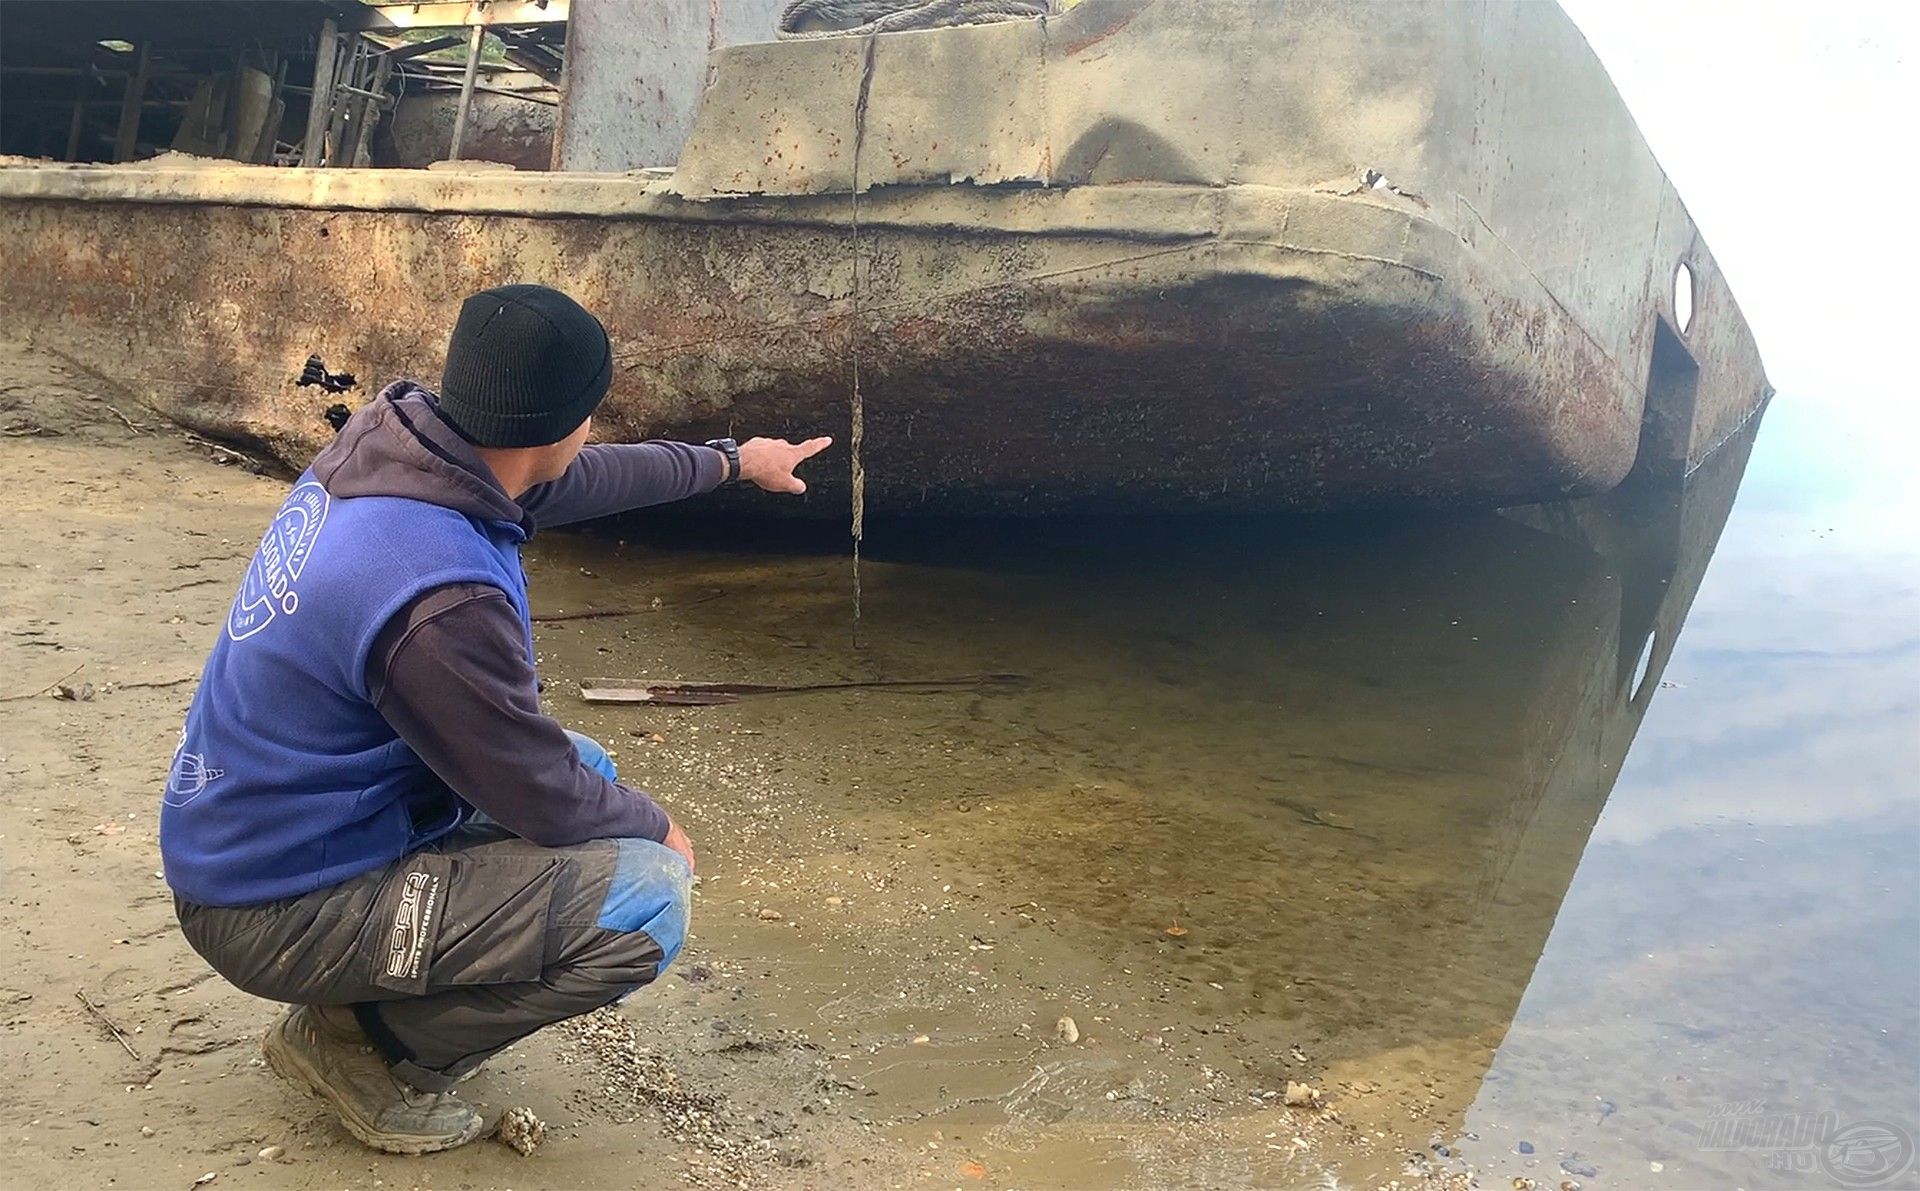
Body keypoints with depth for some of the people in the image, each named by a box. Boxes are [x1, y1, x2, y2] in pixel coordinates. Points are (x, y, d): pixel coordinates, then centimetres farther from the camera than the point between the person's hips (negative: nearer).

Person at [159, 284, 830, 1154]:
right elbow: (549, 803, -20)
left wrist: (731, 459, 25)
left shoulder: (387, 444, -6)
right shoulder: (440, 600, -33)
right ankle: (370, 1050, 2)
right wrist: (654, 824, 2)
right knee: (646, 902, -18)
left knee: (587, 768, 16)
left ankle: (367, 1002, 15)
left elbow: (577, 479, 13)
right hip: (278, 912, -9)